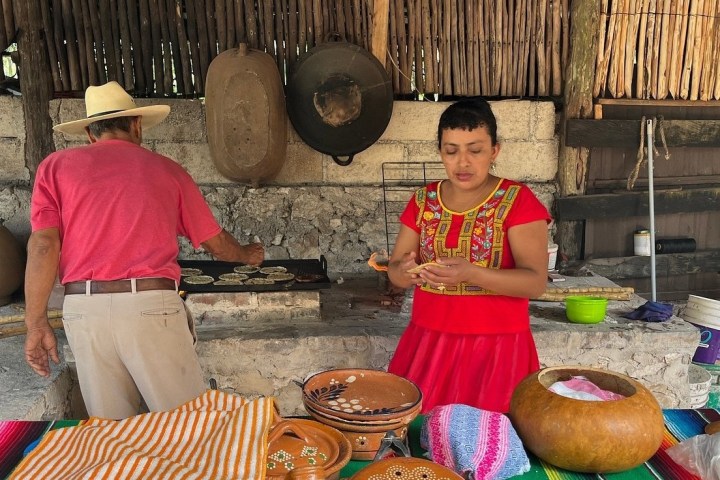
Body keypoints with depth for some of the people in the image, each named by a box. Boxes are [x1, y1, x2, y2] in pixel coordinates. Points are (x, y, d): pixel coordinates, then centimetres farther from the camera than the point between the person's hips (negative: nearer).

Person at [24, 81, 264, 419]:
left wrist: (36, 323, 2)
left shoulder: (56, 166, 11)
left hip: (83, 309, 2)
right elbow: (215, 242, 17)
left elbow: (44, 245, -2)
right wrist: (248, 255, 36)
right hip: (151, 304, -2)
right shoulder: (167, 169, 11)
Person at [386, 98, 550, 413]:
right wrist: (406, 272, -18)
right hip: (428, 343, 3)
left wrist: (471, 274, -29)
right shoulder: (423, 200, 5)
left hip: (496, 347, -3)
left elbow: (536, 281, -14)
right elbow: (394, 269, 5)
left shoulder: (518, 201, -7)